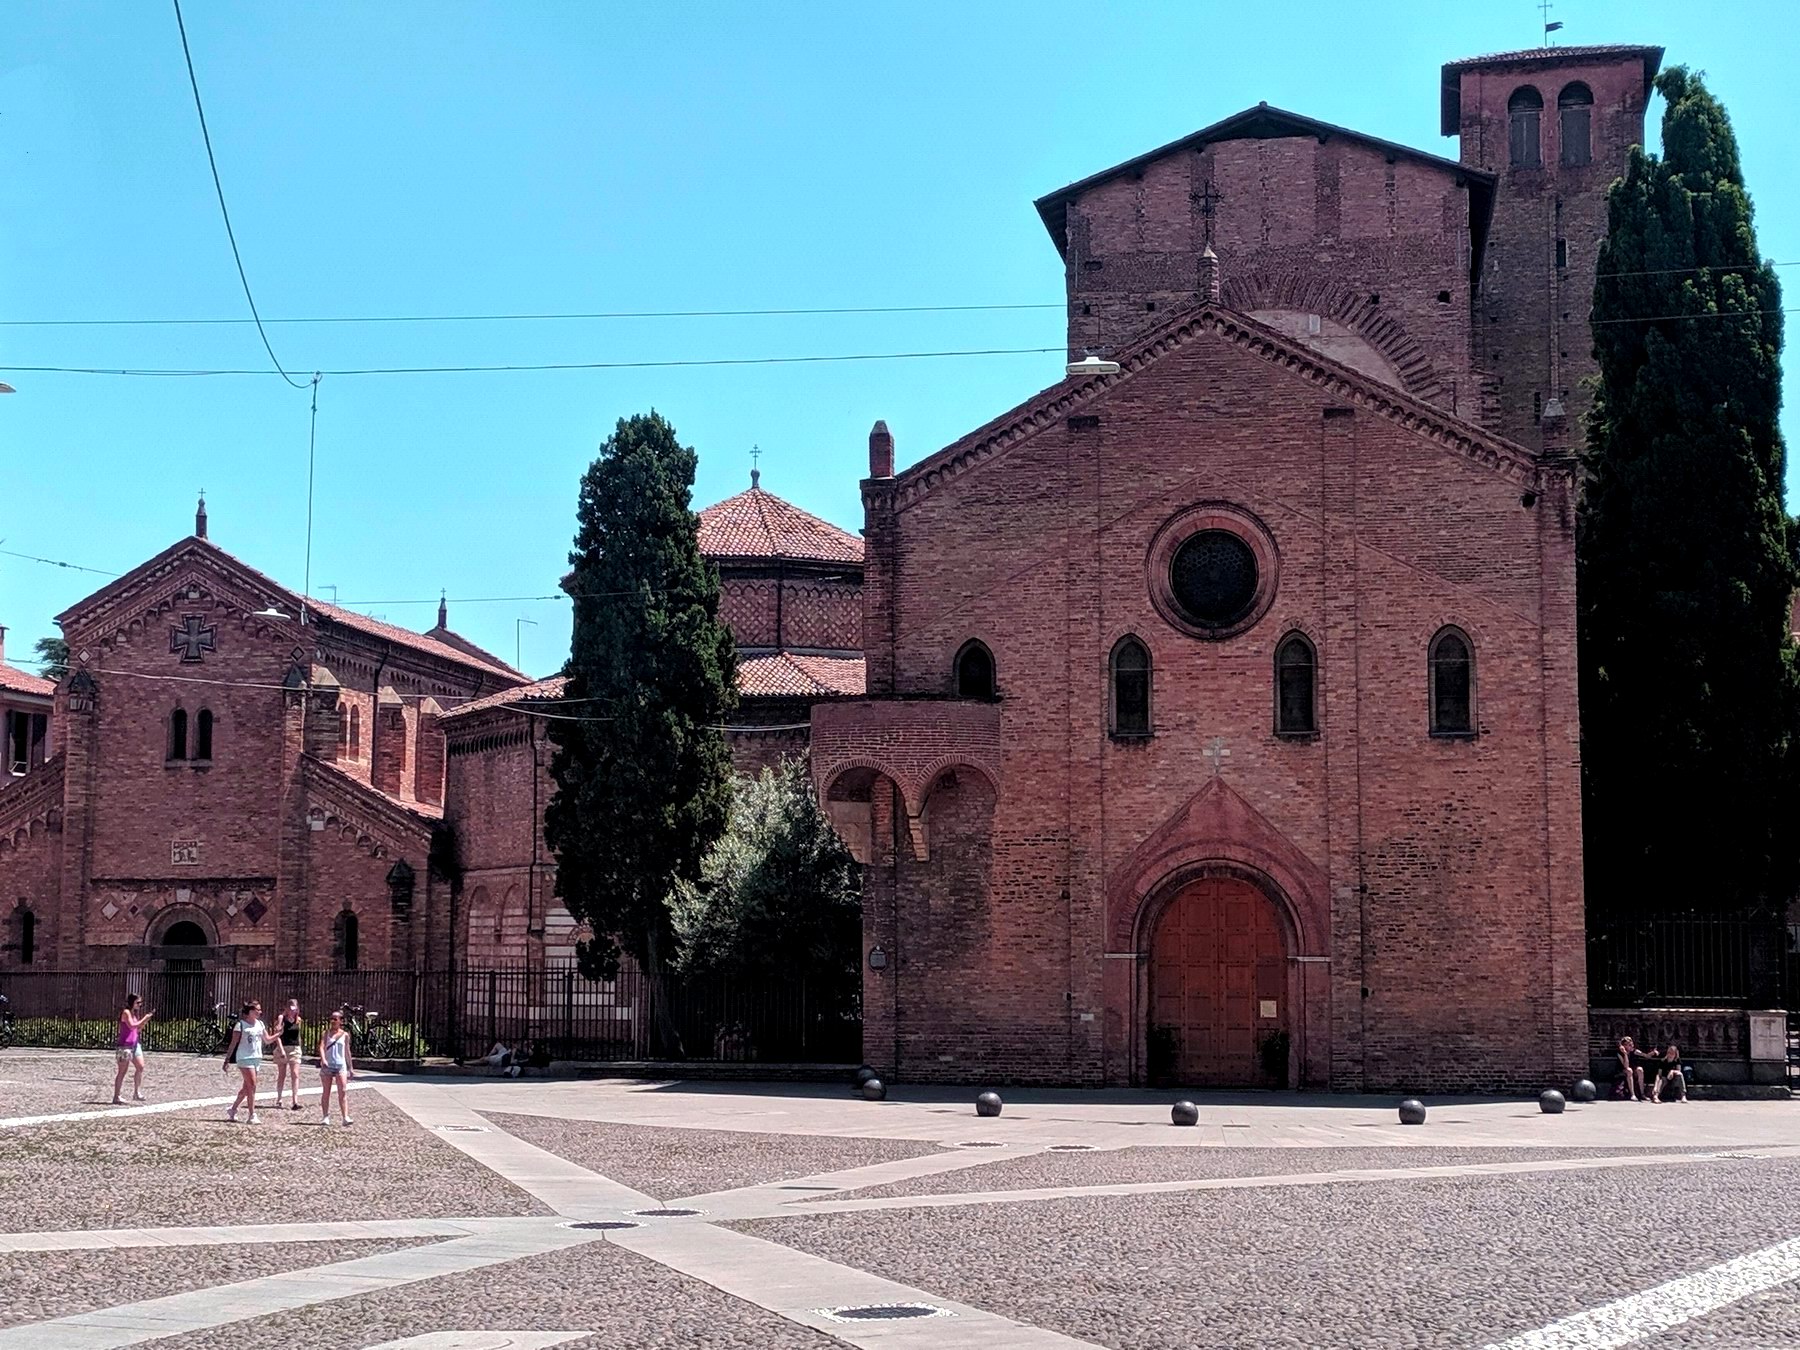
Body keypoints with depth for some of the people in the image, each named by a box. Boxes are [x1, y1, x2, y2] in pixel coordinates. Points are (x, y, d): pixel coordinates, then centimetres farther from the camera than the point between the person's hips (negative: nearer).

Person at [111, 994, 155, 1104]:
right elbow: (132, 1025, -23)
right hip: (125, 1045, -8)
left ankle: (136, 1093, 8)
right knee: (122, 1071, -3)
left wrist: (146, 1019, 6)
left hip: (135, 1044, 8)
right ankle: (116, 1097, 2)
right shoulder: (126, 1012, -11)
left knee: (140, 1067, 0)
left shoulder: (135, 1013, 14)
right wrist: (144, 1019, -16)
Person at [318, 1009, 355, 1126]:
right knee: (326, 1092, 5)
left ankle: (346, 1117, -16)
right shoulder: (327, 1033, 4)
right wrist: (323, 1059, -26)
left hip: (341, 1065, 0)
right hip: (327, 1066, 0)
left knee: (342, 1092, -10)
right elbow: (321, 1046, -8)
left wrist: (351, 1068, 16)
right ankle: (325, 1117, 12)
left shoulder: (345, 1035, 8)